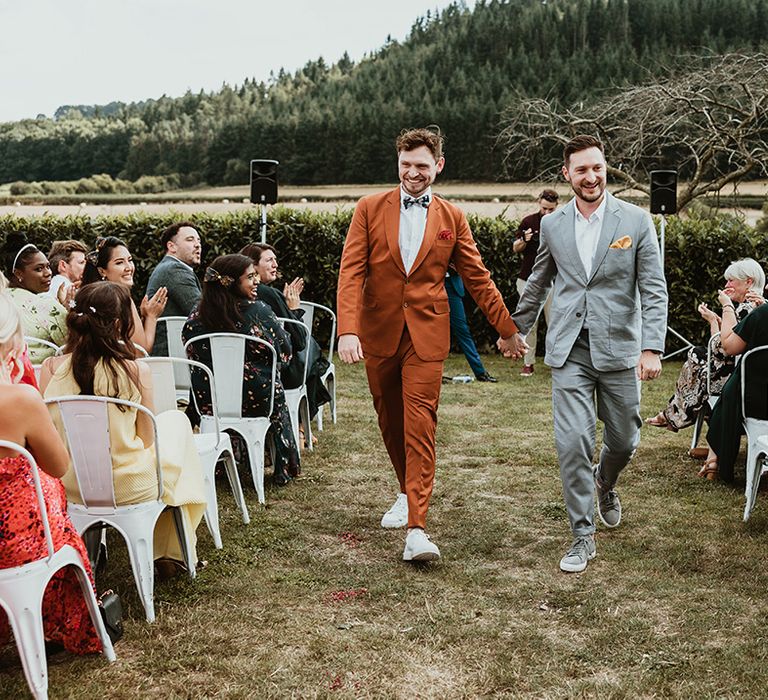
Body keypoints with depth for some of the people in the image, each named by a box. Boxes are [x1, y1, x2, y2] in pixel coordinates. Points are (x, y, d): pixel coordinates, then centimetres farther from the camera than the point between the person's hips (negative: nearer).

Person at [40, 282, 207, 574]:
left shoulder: (51, 368, -10)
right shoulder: (136, 371, -18)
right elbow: (147, 440, -7)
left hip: (70, 486, 5)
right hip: (131, 487, -4)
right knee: (176, 420, 25)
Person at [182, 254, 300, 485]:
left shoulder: (195, 316, -5)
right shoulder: (258, 311, -15)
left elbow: (192, 358, 8)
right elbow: (285, 352, -5)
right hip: (257, 400, -3)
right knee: (277, 395, 30)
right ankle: (285, 470, 35)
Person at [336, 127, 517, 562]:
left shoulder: (452, 218, 5)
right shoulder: (370, 209, 2)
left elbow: (478, 278, 10)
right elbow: (351, 272, -5)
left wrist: (508, 329, 10)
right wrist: (348, 330, -17)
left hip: (426, 335, -1)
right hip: (379, 333, 2)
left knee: (420, 427, -9)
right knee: (391, 423, 14)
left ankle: (416, 528, -12)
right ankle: (409, 494, 37)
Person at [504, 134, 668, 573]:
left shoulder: (636, 221, -3)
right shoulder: (553, 225, 5)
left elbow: (654, 290, -5)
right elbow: (539, 284, 19)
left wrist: (653, 348, -15)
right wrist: (518, 329, 24)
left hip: (619, 350, -1)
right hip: (569, 353, 1)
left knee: (624, 440, 12)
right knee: (573, 442, -7)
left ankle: (605, 484, 47)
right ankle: (584, 536, 6)